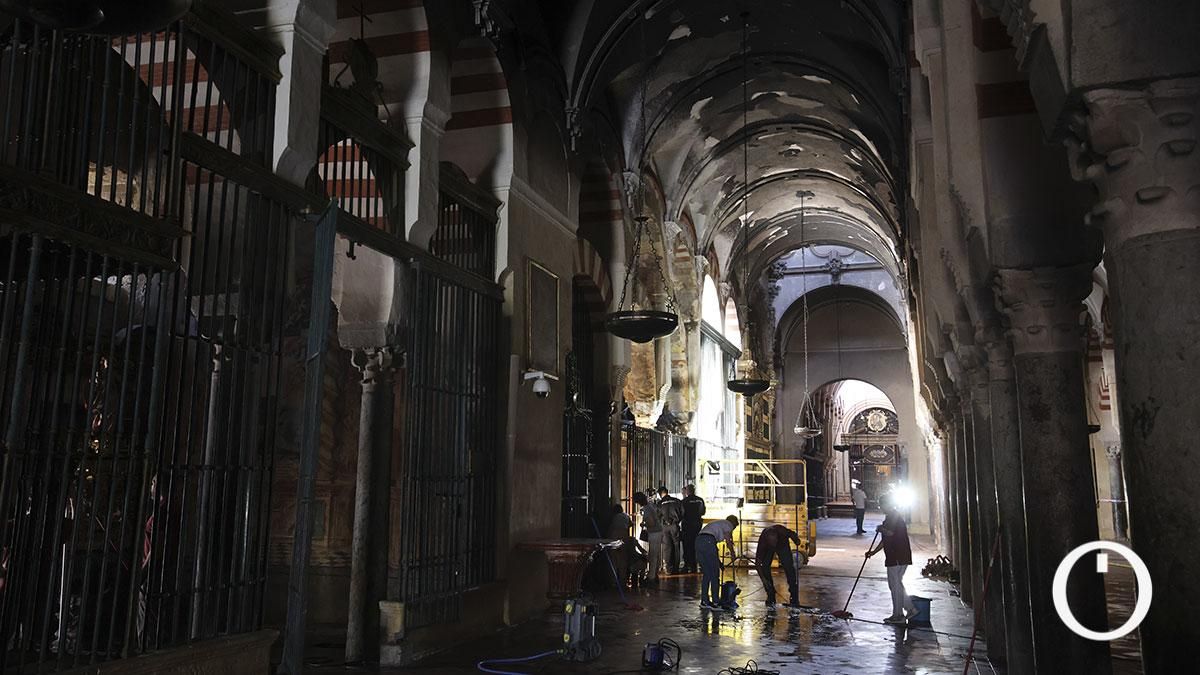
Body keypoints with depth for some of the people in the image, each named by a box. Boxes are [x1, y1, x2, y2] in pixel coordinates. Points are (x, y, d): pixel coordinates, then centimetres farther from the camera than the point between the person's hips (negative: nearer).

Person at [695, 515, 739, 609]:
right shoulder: (728, 524, 13)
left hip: (698, 540, 8)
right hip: (708, 541, -8)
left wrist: (718, 560, 33)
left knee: (706, 574, 15)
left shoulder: (718, 523, 34)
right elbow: (728, 541, -1)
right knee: (715, 574, 2)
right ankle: (715, 602, 4)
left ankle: (704, 601, 15)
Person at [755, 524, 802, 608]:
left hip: (782, 545, 0)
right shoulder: (762, 540, -39)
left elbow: (793, 535, -12)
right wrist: (763, 579, -40)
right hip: (767, 548, 0)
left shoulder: (782, 531, -40)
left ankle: (794, 599, -8)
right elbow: (757, 563, -35)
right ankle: (771, 598, -2)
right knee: (764, 567, -14)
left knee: (789, 568, -12)